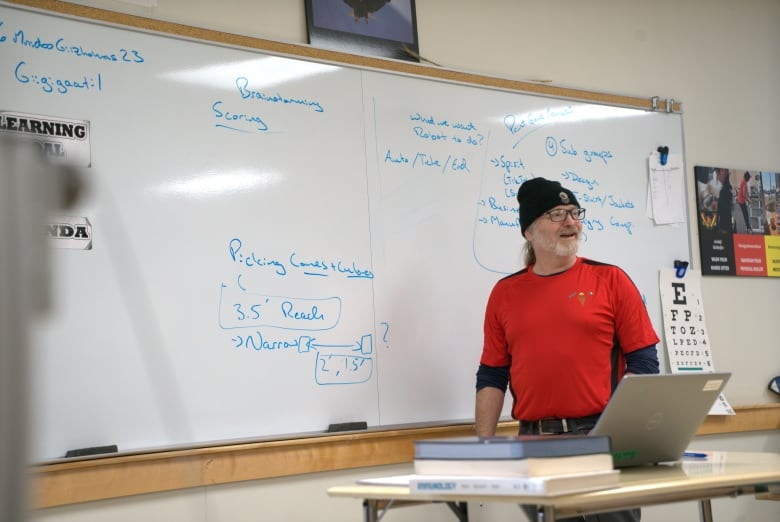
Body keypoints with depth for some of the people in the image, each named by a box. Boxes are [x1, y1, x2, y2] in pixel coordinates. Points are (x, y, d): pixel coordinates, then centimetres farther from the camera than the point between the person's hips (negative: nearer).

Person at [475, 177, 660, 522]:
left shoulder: (610, 280, 2)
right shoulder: (505, 293, 8)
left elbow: (644, 363, 0)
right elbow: (492, 375, 9)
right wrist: (485, 444, 0)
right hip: (533, 441, 2)